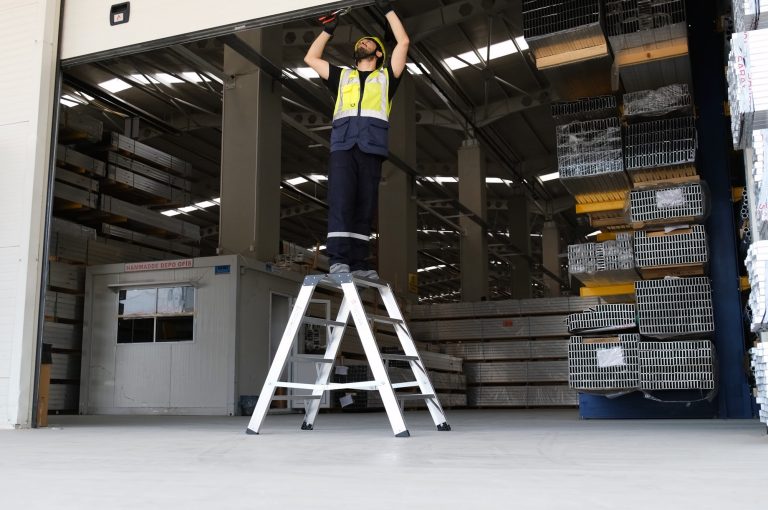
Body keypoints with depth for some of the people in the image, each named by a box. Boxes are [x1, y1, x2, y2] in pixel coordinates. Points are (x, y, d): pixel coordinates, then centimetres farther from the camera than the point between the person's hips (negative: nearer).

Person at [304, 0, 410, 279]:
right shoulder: (342, 76, 30)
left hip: (372, 146, 0)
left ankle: (358, 262, -7)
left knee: (365, 205, -5)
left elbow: (403, 42, 20)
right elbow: (311, 58, 36)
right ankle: (338, 259, -20)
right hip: (342, 144, 1)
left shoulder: (386, 76, 25)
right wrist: (328, 30, 37)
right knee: (341, 201, -14)